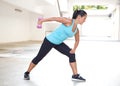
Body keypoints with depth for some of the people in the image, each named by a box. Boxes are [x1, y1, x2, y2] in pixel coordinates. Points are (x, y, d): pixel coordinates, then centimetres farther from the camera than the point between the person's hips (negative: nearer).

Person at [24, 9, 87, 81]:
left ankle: (75, 75, 1)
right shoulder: (69, 21, -21)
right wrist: (42, 20, -28)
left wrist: (74, 49, 0)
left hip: (58, 43, 7)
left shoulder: (77, 30, 2)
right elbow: (55, 18, -24)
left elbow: (77, 41, 16)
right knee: (39, 57, 3)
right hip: (49, 41, -7)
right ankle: (27, 73, 23)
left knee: (72, 54, -6)